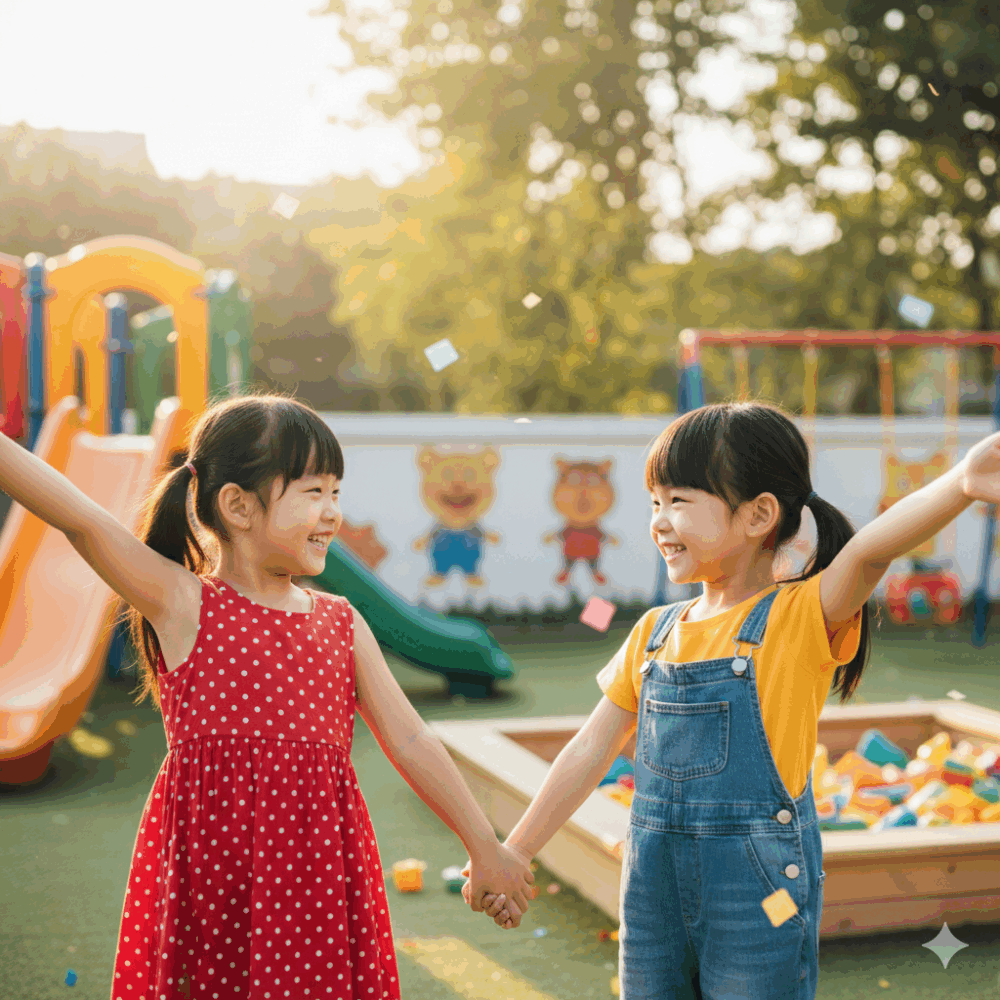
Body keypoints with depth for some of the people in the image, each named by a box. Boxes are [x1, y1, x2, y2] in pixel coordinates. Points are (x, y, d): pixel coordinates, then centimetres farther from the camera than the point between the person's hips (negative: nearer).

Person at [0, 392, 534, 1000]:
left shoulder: (341, 624, 7)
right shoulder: (184, 606, -5)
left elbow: (410, 741, 11)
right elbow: (80, 519, -17)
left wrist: (485, 849, 14)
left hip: (320, 870, 4)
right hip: (208, 871, -3)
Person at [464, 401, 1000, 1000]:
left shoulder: (801, 618, -9)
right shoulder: (654, 632, 7)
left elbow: (866, 552, -29)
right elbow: (592, 751, 12)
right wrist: (512, 856, 14)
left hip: (758, 892, -5)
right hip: (654, 885, 5)